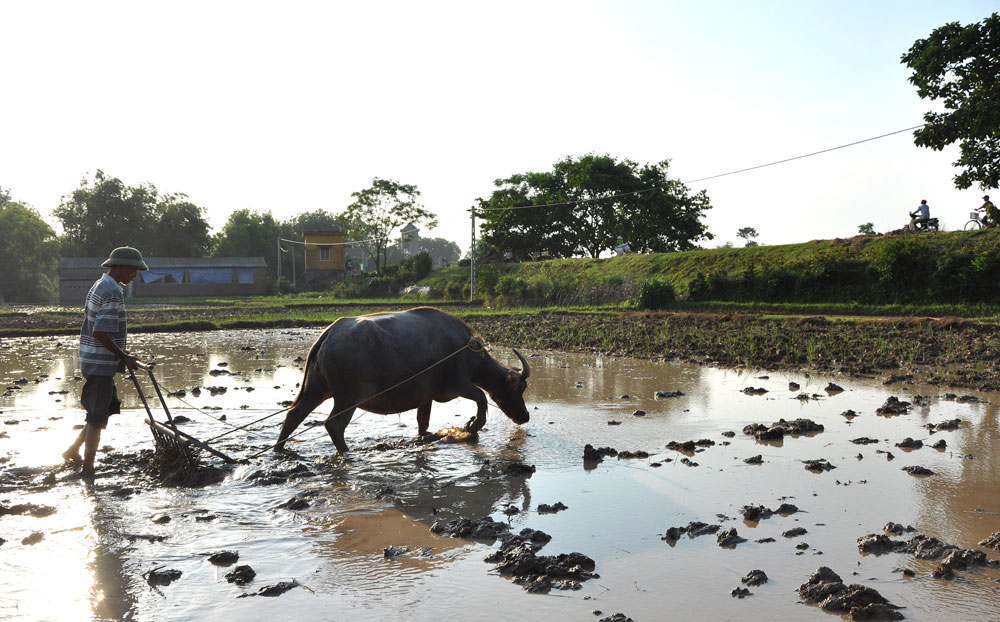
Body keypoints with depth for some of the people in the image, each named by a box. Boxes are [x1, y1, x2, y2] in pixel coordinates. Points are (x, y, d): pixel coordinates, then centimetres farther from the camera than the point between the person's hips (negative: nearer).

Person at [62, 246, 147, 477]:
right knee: (98, 417, -2)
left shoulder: (99, 286, 13)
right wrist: (124, 357, -16)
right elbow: (100, 332, -25)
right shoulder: (113, 293, -19)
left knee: (109, 408, 19)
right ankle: (88, 468, 7)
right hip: (101, 364, -10)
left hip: (94, 361, 10)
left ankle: (73, 451, 27)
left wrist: (121, 355, 21)